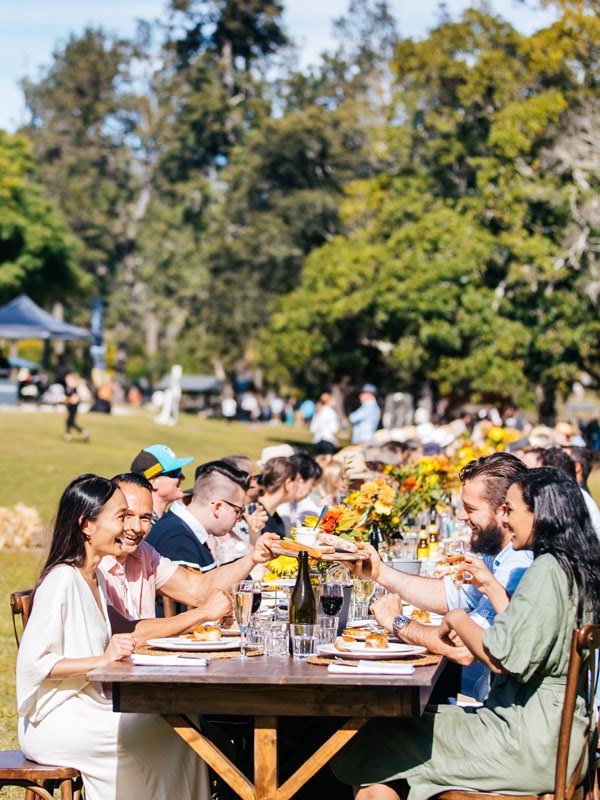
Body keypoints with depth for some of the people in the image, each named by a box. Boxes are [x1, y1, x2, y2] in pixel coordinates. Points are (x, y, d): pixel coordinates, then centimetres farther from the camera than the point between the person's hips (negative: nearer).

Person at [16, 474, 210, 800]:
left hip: (89, 707, 9)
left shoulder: (96, 577, 13)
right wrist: (102, 660, -24)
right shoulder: (61, 580, -16)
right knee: (168, 742, -16)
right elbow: (32, 662, -21)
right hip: (55, 722, -9)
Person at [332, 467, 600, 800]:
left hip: (528, 742, -10)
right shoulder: (573, 568, 12)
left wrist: (457, 620, -6)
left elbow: (502, 657, -22)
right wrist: (492, 586, 20)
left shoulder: (547, 571, -17)